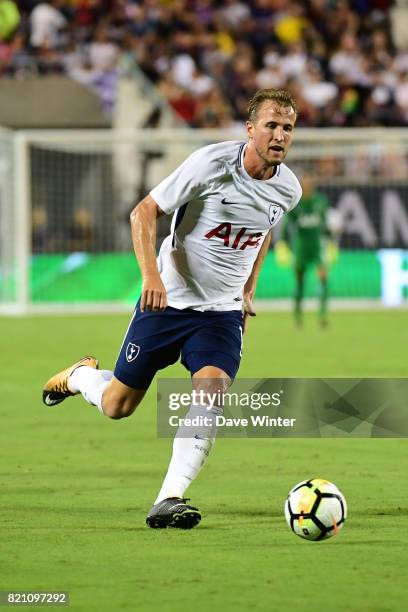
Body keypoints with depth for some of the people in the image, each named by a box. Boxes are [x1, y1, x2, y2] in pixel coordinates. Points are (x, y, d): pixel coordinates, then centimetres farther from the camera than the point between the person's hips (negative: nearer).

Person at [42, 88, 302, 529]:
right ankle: (79, 376, 42)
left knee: (212, 389, -25)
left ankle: (169, 500, -24)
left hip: (223, 311, 3)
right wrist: (151, 275, -24)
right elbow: (144, 212, -13)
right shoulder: (211, 163, -18)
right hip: (168, 299, -3)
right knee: (116, 406, 6)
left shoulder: (288, 189, -2)